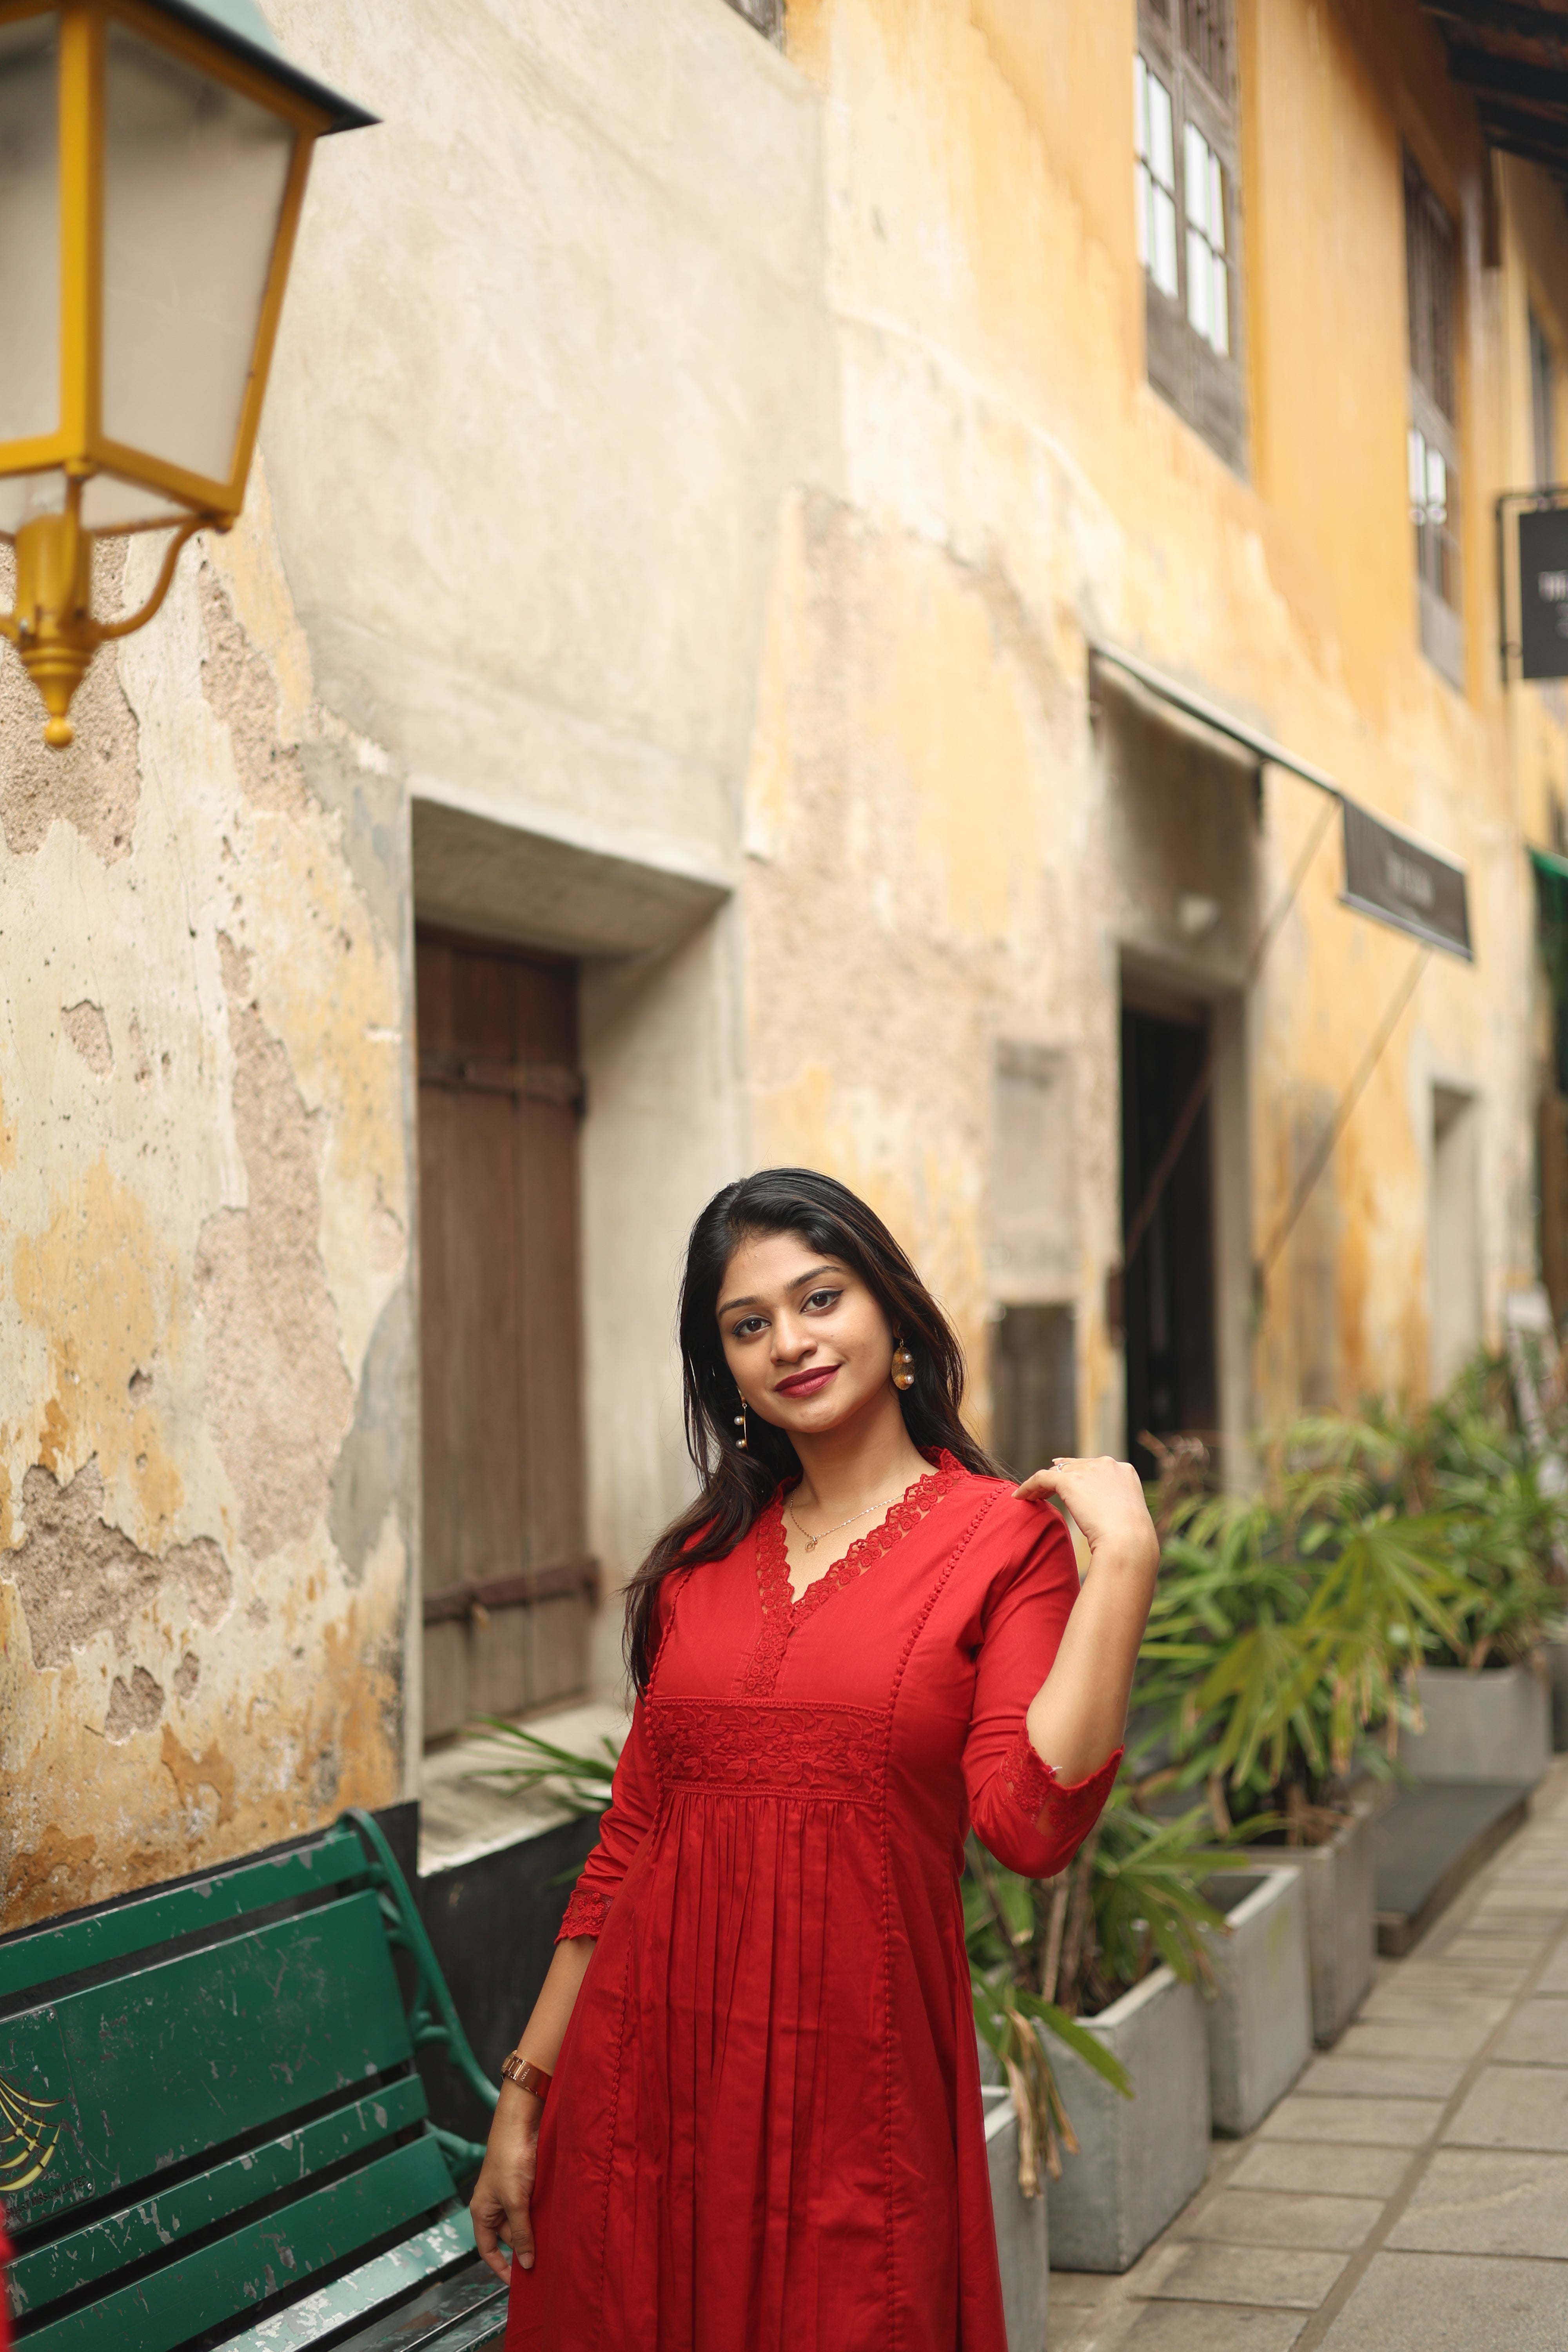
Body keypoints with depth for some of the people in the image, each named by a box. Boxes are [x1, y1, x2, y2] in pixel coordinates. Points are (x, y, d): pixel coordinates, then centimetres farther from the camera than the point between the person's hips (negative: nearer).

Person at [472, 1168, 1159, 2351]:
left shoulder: (1005, 1537, -3)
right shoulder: (704, 1559, 9)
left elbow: (1031, 1824, -17)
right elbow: (630, 1842, 11)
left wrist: (1123, 1558, -19)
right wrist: (525, 2093, 10)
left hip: (856, 2087, -3)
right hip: (642, 2072, 4)